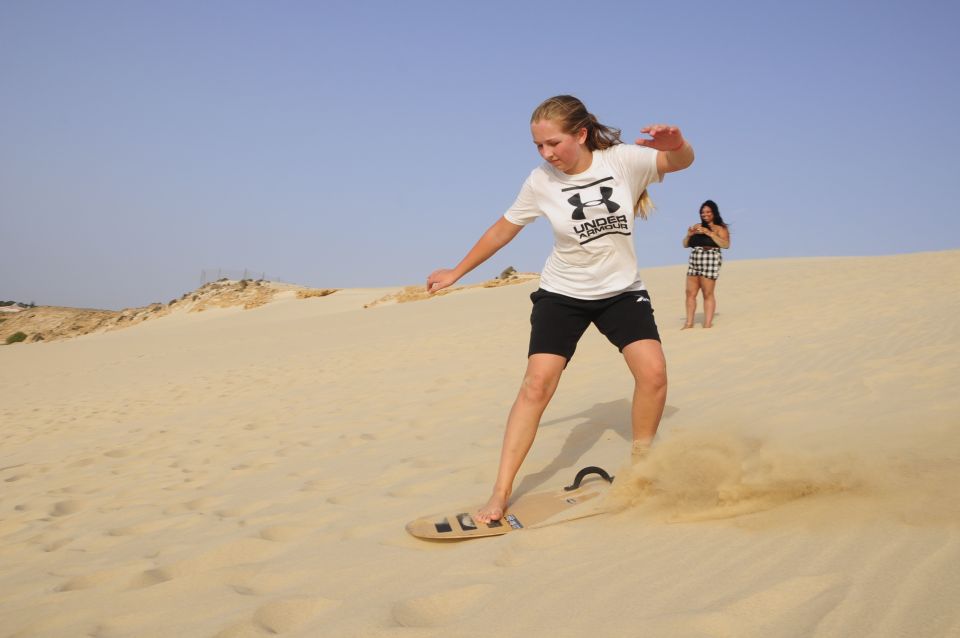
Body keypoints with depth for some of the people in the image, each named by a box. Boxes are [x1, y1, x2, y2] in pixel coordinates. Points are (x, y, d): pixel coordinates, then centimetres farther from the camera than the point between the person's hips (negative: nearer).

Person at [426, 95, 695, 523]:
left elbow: (682, 162, -16)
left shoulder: (622, 160, -13)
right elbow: (505, 227, 1)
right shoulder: (541, 182, -11)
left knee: (653, 372, -16)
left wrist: (676, 143, -42)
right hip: (561, 293, -1)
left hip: (622, 290, 1)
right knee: (537, 383, -13)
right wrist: (456, 272, 7)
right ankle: (500, 495, -10)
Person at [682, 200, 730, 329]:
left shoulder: (720, 228, 4)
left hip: (710, 260, -5)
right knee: (690, 293, 2)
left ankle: (708, 323, -3)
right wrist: (689, 235, -1)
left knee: (708, 294, -5)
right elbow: (685, 245, 19)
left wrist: (709, 233, -16)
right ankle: (689, 322, 6)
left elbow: (726, 244, -12)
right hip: (694, 260, 5)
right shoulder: (697, 226, 18)